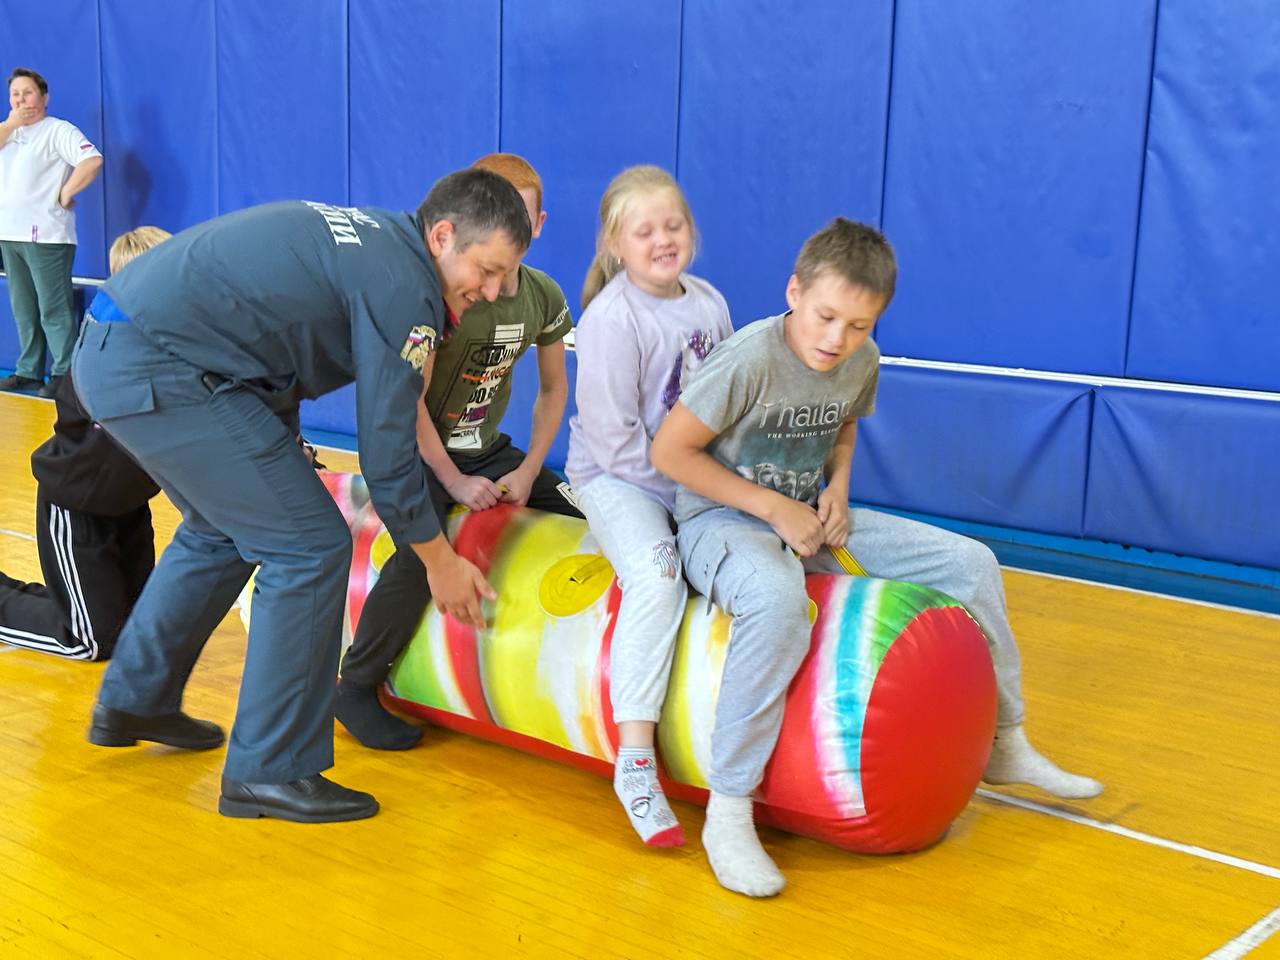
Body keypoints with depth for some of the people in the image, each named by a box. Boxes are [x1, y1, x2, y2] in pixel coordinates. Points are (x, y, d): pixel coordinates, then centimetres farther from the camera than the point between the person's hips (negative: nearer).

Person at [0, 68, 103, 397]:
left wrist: (65, 194, -15)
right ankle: (29, 371, 19)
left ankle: (63, 374, -3)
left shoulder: (58, 130, -4)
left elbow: (92, 160, -19)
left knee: (53, 310, -7)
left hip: (46, 235, -8)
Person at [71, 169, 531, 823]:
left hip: (107, 350, 10)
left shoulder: (369, 238, 14)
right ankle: (270, 772, 3)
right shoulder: (402, 288, -14)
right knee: (310, 549, -6)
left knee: (224, 529, 27)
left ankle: (133, 701, 41)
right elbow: (386, 454, -12)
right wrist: (440, 561, 1)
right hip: (159, 370, -10)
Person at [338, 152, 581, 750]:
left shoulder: (544, 297, -2)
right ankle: (356, 686, -11)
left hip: (488, 450, 6)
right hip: (420, 450, -6)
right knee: (421, 554, -30)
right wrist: (454, 482, -19)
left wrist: (529, 471, -3)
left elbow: (553, 390, 8)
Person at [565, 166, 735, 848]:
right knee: (656, 577, -30)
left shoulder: (709, 303, 6)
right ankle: (635, 760, -26)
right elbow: (612, 437, -16)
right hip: (616, 480, -7)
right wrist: (678, 486, -16)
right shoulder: (612, 318, -13)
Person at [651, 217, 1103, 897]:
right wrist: (772, 506, -19)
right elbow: (671, 451, -18)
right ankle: (728, 813, -31)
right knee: (778, 600, -43)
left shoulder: (862, 360, -3)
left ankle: (1006, 745, 17)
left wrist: (836, 486, -2)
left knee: (969, 562, -1)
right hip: (720, 518, -7)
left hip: (809, 518, 7)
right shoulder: (749, 360, -23)